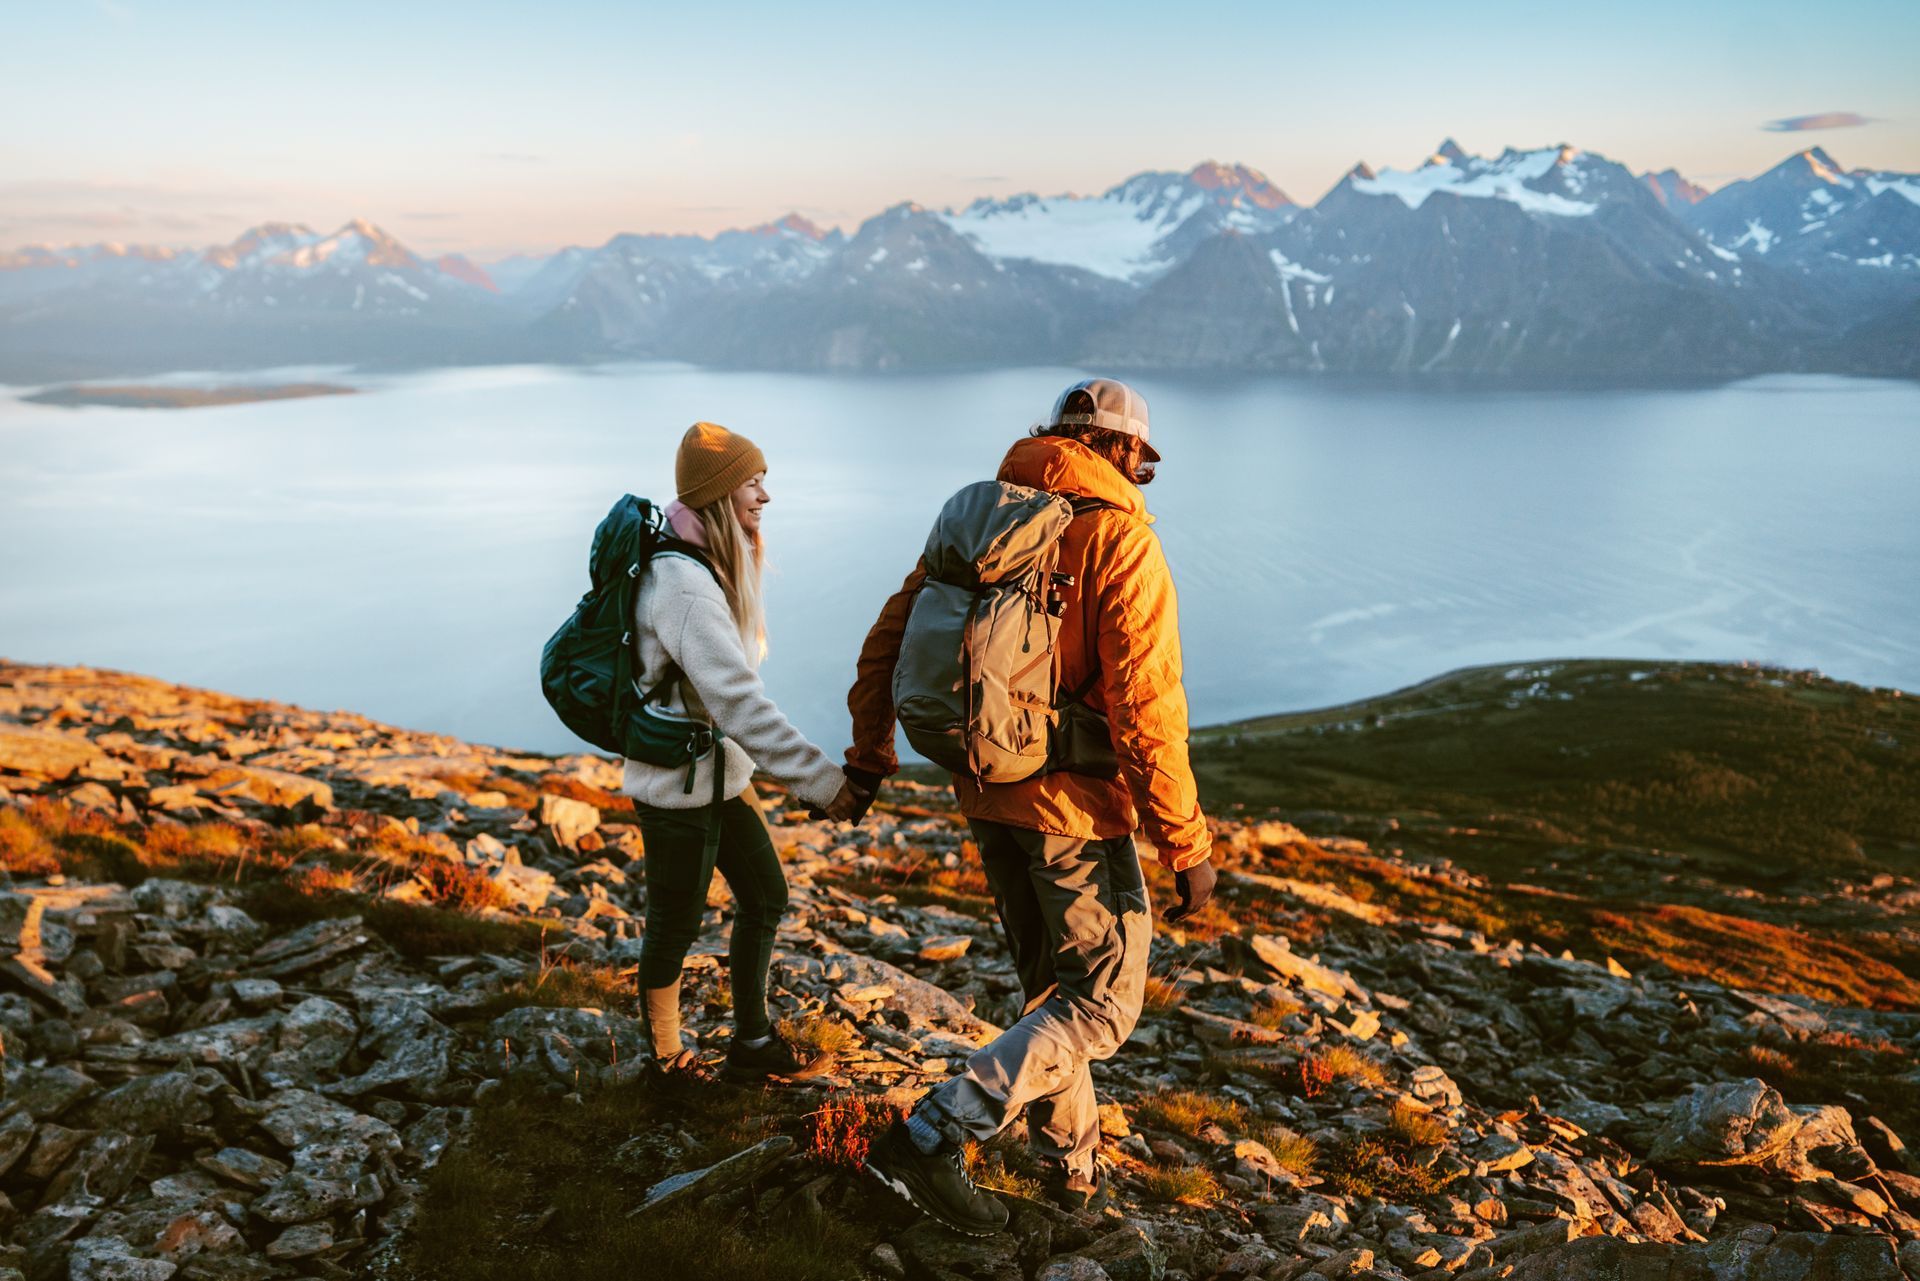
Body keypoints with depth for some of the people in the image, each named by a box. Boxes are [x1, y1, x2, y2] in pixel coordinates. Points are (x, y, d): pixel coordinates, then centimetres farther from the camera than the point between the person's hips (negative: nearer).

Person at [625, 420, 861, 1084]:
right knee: (675, 924, 9)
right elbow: (740, 702, -32)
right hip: (678, 784, -9)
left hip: (719, 771, 9)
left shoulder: (711, 567, 5)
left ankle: (752, 1045, 29)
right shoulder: (683, 585, -26)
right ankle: (665, 1058, 30)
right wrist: (822, 781, -31)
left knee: (765, 896, 16)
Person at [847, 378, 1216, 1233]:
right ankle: (930, 1140, -4)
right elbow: (1145, 708, -20)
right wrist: (1187, 844, -14)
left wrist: (869, 754, 22)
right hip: (1076, 804, -7)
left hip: (987, 794, 7)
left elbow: (889, 639, 11)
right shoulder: (1119, 539, -13)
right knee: (1101, 1008, 5)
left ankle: (1072, 1167, 32)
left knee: (1052, 991, 21)